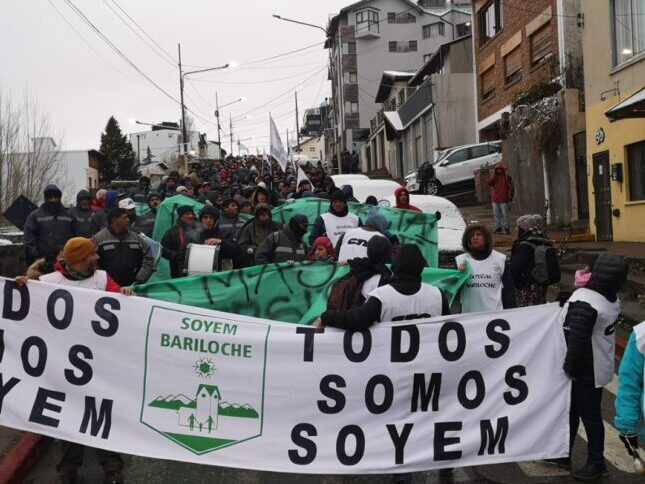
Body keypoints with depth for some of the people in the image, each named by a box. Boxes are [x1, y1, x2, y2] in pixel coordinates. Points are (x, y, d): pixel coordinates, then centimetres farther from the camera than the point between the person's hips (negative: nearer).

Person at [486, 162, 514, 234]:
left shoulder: (506, 177, -4)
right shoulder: (494, 177, 12)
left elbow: (511, 187, -6)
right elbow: (488, 183, -3)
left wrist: (510, 196, -10)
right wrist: (494, 175, -8)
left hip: (504, 200, -5)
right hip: (495, 200, 6)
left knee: (506, 214, -2)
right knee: (496, 214, 10)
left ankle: (507, 228, 5)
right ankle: (498, 227, 18)